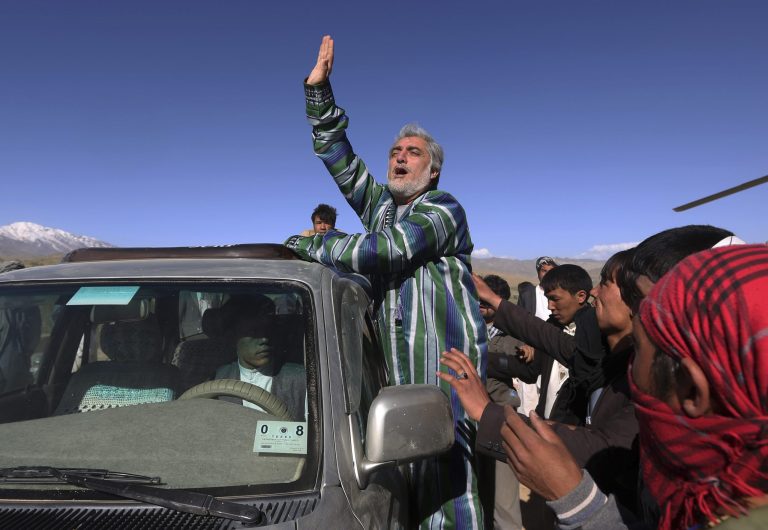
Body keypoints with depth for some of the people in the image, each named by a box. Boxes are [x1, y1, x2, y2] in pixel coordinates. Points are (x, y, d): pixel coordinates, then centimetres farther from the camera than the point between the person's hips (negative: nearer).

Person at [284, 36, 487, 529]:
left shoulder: (443, 209, -2)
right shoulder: (380, 203, 19)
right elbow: (338, 156, 18)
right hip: (395, 354, 6)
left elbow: (387, 250, -16)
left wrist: (315, 245, -9)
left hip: (445, 351, -5)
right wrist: (319, 90, 13)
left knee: (444, 461, -9)